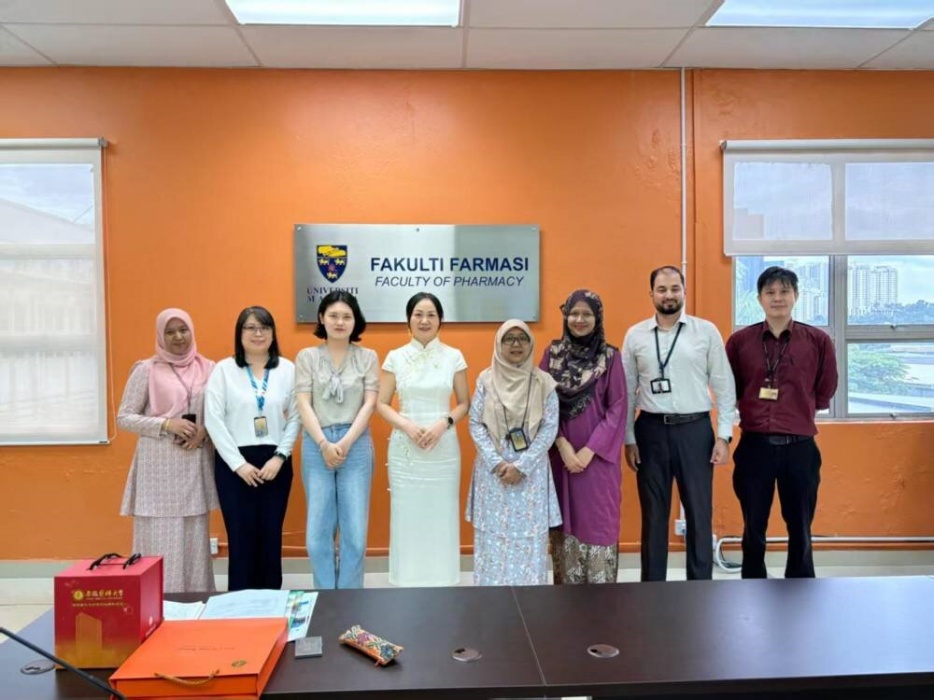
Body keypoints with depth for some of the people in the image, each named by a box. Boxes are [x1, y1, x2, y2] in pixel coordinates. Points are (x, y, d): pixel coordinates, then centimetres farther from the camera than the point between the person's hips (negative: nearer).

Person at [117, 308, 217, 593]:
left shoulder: (208, 369, 8)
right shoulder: (146, 370, -1)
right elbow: (124, 417, -2)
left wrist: (204, 431, -7)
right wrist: (166, 424, -14)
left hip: (196, 463, 3)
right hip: (159, 465, -3)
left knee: (195, 537, 7)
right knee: (160, 538, -3)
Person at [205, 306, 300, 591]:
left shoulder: (288, 369, 3)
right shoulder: (223, 369, 0)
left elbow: (295, 418, 3)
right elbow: (214, 420, -5)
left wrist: (279, 457, -8)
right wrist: (239, 463, -10)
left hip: (275, 463, 1)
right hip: (235, 463, -1)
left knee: (271, 536, 8)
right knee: (241, 537, 3)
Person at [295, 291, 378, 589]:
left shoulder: (368, 357, 5)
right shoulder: (306, 357, 6)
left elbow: (369, 404, -1)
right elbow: (304, 405, -1)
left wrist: (345, 444, -11)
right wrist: (324, 444, -12)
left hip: (356, 445, 0)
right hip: (316, 446, 0)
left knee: (355, 529, 3)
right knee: (318, 529, 4)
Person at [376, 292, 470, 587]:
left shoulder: (454, 357, 2)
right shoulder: (395, 357, 2)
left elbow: (464, 403, 5)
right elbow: (382, 404, 3)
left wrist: (443, 423, -12)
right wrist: (406, 425, -13)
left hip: (444, 446, 0)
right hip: (405, 447, 0)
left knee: (441, 515, 3)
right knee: (407, 515, 4)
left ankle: (442, 582, 18)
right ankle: (408, 582, 18)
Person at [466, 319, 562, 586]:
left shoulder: (543, 382, 0)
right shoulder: (486, 379, 2)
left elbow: (550, 428, -4)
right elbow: (475, 424, 0)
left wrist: (522, 466, -12)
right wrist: (497, 463, -11)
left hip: (531, 470, 0)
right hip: (493, 469, 1)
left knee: (530, 536, 2)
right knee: (493, 534, 4)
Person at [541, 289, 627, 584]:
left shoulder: (610, 356, -1)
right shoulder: (552, 353, 4)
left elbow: (618, 408, -4)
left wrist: (589, 450, -11)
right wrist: (562, 445, -9)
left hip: (598, 455, -2)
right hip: (560, 453, 2)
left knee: (598, 521, 1)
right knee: (565, 521, 7)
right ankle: (566, 586, 20)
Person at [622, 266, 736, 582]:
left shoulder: (706, 331, 0)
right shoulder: (635, 335, 3)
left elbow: (724, 386, 1)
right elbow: (627, 391, 4)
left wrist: (723, 435, -4)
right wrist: (629, 439, 2)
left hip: (695, 429, 0)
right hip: (651, 431, 1)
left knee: (699, 514, 9)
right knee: (654, 515, 11)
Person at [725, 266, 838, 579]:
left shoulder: (818, 340, -1)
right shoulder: (739, 341, -1)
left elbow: (825, 392, 11)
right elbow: (730, 391, 11)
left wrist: (800, 412, 8)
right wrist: (752, 410, 5)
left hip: (800, 447, 0)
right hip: (754, 446, 0)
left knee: (800, 530, 12)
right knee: (753, 530, 11)